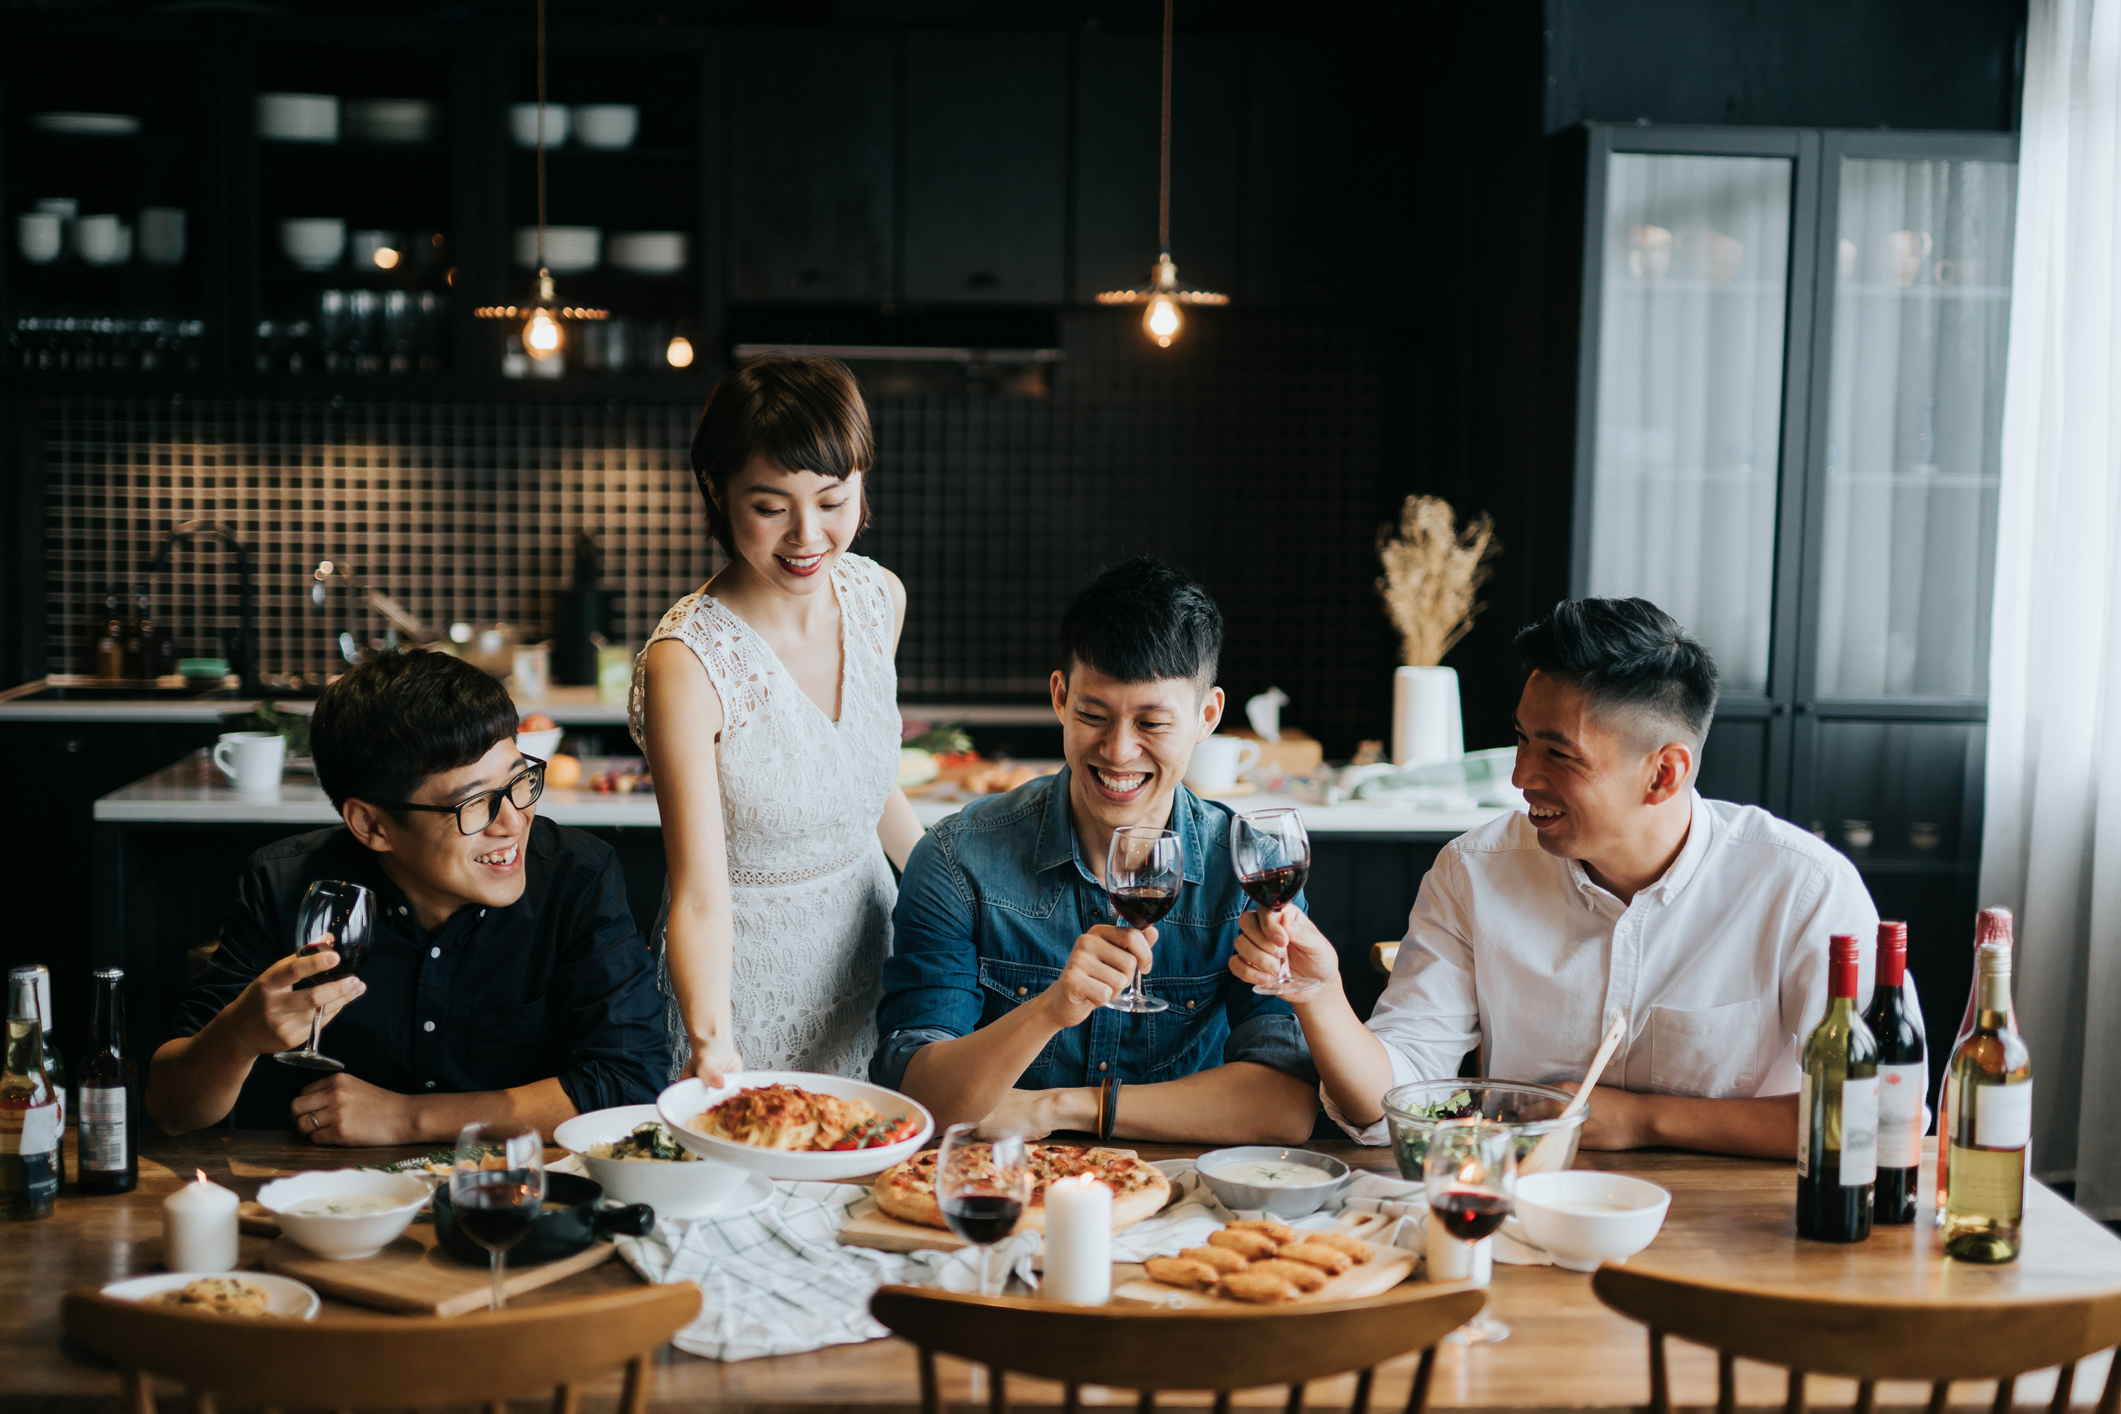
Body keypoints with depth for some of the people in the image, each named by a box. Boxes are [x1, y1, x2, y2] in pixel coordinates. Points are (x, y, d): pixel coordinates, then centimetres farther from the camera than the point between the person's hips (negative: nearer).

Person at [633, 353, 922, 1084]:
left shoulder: (878, 596, -5)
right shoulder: (686, 661, -24)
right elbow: (700, 897, -27)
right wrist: (711, 1040, -41)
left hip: (871, 948, 6)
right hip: (747, 987, -6)